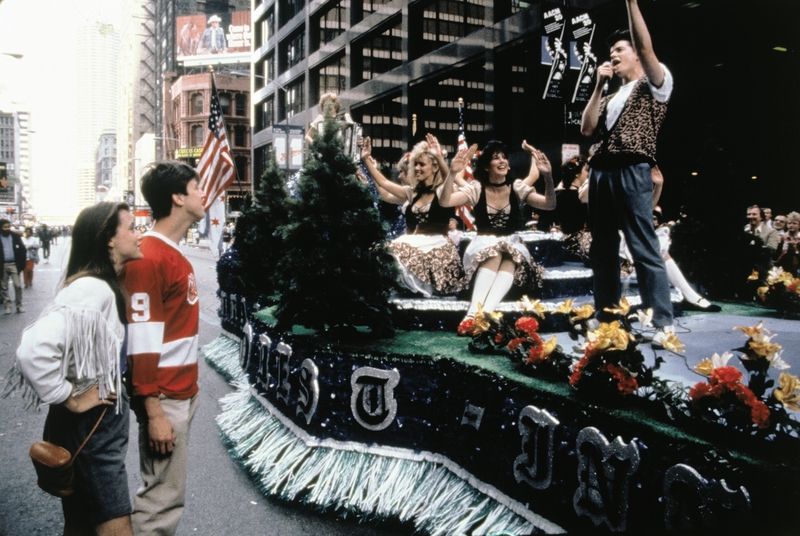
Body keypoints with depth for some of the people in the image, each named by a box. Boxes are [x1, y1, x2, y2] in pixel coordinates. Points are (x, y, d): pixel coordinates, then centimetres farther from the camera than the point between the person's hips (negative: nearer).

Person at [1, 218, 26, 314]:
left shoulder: (16, 236, 2)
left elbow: (23, 249, 1)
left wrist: (22, 262, -8)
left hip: (14, 264, 0)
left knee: (17, 285, -3)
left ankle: (19, 305, 5)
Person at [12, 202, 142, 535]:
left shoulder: (108, 286, 6)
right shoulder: (92, 289, -25)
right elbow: (34, 351, -36)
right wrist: (70, 399, -23)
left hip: (103, 421, 9)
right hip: (89, 427, -9)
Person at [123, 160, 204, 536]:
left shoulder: (174, 253, 13)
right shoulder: (149, 258, -17)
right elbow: (141, 344, -20)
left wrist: (188, 389, 16)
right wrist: (154, 413, -20)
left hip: (183, 392, 9)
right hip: (164, 398, -9)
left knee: (167, 492, 17)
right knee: (163, 499, -1)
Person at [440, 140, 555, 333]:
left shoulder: (517, 187, 2)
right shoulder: (476, 188, -2)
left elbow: (549, 205, -10)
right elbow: (445, 202, -17)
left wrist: (548, 177, -25)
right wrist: (452, 173, -31)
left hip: (512, 244, 1)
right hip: (484, 244, -1)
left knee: (508, 259, -34)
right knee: (494, 254, -36)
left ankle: (485, 313, -53)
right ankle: (473, 313, -52)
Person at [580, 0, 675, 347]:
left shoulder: (655, 85, 8)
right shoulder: (610, 98, 25)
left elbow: (645, 46, -8)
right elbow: (587, 129, 11)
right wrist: (599, 85, 9)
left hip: (632, 172, -7)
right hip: (600, 173, 7)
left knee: (644, 249, -10)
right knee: (602, 250, 7)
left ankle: (663, 323, -8)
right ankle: (605, 318, 14)